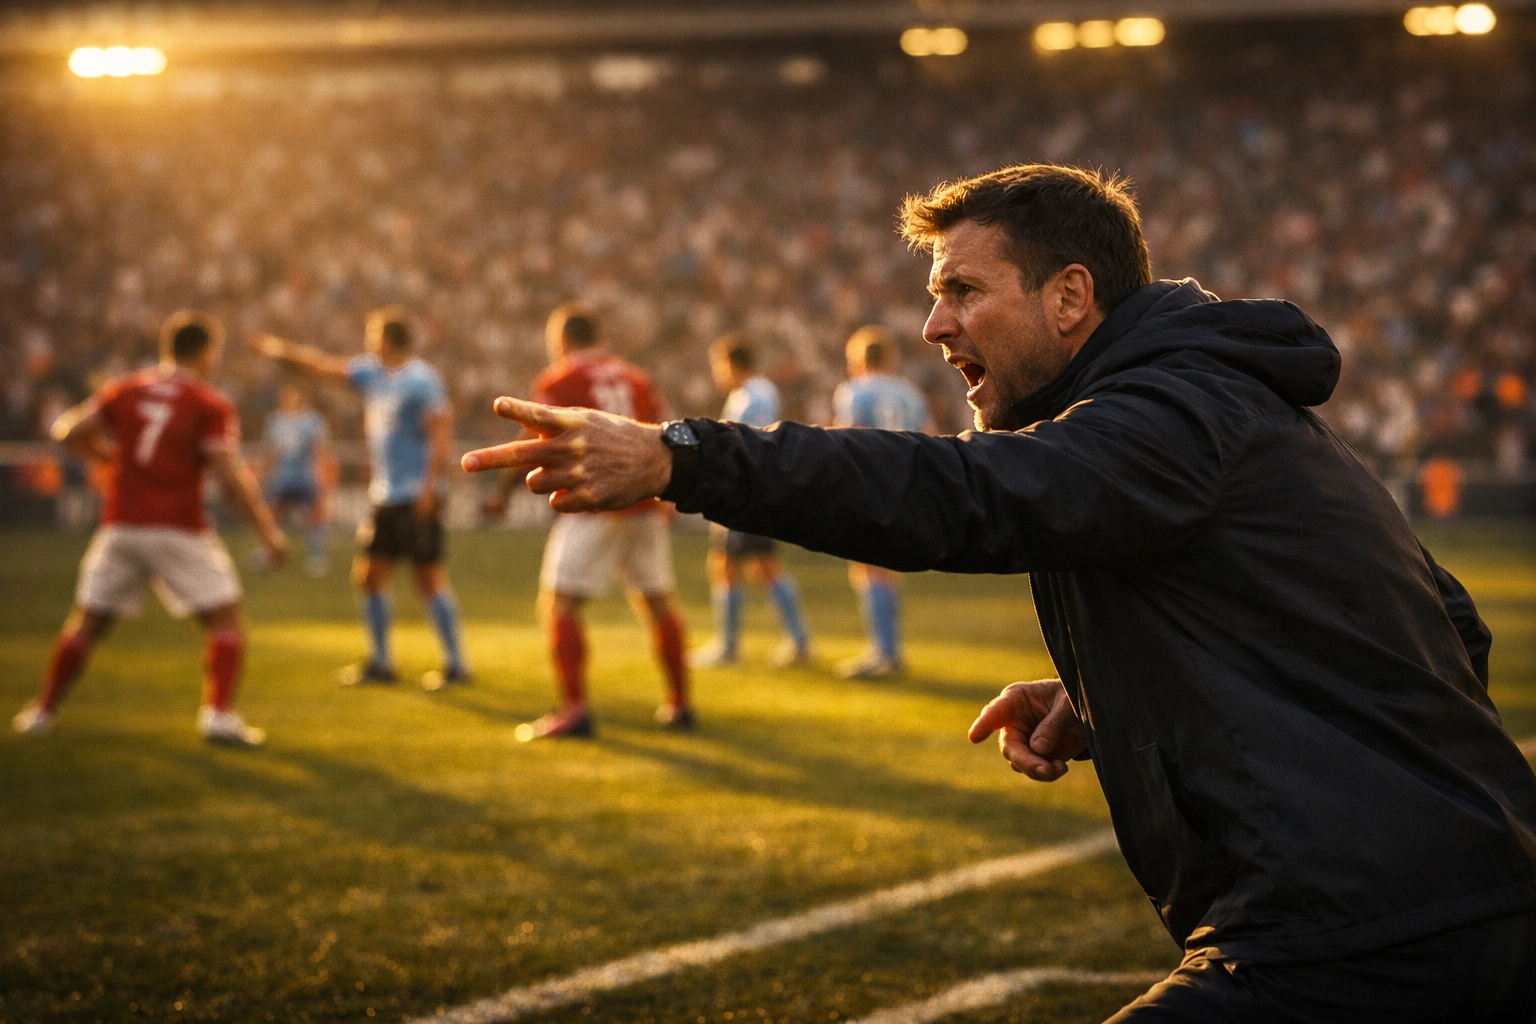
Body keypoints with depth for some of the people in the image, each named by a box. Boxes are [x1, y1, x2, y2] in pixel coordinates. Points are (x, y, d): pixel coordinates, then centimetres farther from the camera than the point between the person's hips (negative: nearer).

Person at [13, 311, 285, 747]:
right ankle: (219, 714, -11)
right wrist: (268, 530, -5)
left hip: (119, 527, 4)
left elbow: (68, 432, 7)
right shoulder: (212, 406, -3)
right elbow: (231, 475, -11)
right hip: (178, 531, -4)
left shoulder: (123, 391, 8)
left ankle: (42, 711, 19)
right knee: (225, 619, 3)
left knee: (87, 622, 16)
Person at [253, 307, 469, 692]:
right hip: (383, 495, 9)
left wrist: (430, 485, -24)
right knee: (369, 573, 9)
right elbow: (326, 365, 25)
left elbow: (442, 431, -18)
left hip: (417, 498, -9)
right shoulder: (372, 372, 12)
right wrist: (283, 350, 29)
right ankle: (380, 662, 19)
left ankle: (455, 665, -4)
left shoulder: (420, 380, -14)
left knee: (428, 575, -8)